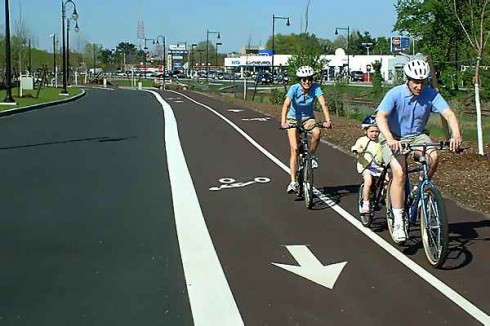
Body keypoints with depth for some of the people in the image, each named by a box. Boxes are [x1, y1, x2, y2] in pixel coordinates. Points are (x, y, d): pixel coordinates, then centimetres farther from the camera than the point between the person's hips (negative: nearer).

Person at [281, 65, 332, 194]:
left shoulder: (315, 88, -19)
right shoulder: (294, 88, -23)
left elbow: (323, 104, -29)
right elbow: (286, 105, -34)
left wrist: (327, 120, -44)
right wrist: (283, 122, -49)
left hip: (308, 118, 1)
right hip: (293, 119, -1)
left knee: (317, 132, -33)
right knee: (294, 149, -12)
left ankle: (312, 156, -4)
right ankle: (293, 182, -8)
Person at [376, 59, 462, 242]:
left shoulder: (431, 95, -13)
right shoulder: (395, 94, -21)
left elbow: (448, 113, -23)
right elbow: (380, 117, -34)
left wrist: (456, 135, -43)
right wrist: (390, 140, -51)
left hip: (417, 136, 3)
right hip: (394, 138, -3)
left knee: (433, 157, -28)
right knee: (399, 173, -23)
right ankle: (398, 222, -17)